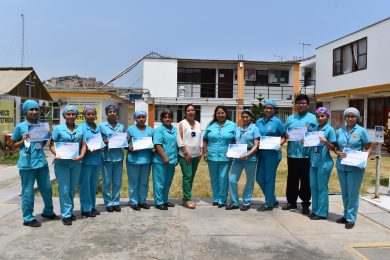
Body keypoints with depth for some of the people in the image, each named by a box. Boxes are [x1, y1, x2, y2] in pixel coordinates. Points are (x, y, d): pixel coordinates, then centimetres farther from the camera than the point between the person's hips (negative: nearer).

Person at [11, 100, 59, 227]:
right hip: (27, 163, -5)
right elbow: (14, 146, 5)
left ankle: (48, 212, 31)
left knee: (47, 188, 13)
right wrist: (23, 140, -12)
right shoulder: (20, 126, -3)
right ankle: (28, 218, 15)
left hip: (41, 161, 5)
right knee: (28, 191, 3)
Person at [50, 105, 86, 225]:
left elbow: (84, 144, 6)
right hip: (62, 163, -3)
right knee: (64, 190, -3)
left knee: (73, 189, 11)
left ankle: (70, 211, 26)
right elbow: (52, 145, 0)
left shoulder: (80, 129, 9)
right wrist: (56, 154, -18)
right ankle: (66, 215, 5)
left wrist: (81, 155, -12)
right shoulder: (58, 128, 1)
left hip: (76, 163, 3)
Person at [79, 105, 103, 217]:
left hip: (97, 160, 6)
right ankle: (86, 209, 11)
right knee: (85, 185, 1)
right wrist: (87, 149, -21)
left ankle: (92, 206, 25)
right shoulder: (81, 127, -5)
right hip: (86, 160, -5)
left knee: (94, 184, 13)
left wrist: (102, 148, -1)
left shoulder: (98, 128, 12)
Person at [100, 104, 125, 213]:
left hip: (119, 157, 3)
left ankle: (116, 202, 19)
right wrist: (104, 142, -16)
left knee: (117, 182, 8)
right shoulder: (102, 126, 1)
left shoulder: (121, 126, 10)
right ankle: (108, 203, 15)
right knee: (107, 182, 3)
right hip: (107, 157, -3)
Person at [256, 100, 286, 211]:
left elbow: (283, 137, -1)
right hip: (261, 153, 6)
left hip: (273, 153, -6)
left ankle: (269, 204, 15)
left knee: (269, 178, 0)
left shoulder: (277, 121, -3)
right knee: (259, 178, 9)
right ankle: (273, 200, 26)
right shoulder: (259, 121, 11)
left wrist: (279, 145, -19)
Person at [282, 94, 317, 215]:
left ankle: (305, 204, 16)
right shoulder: (290, 118, 13)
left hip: (306, 155, -3)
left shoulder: (313, 118, 2)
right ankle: (291, 201, 24)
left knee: (306, 180, 4)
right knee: (291, 179, 11)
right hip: (292, 154, 4)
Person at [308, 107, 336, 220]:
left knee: (322, 188, 1)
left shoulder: (330, 129, -6)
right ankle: (315, 210, 24)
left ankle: (322, 213, 11)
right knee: (313, 187, 11)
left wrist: (325, 141, -22)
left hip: (324, 162, -6)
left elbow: (333, 148, -7)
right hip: (313, 162, 6)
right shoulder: (314, 129, 11)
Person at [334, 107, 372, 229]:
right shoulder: (340, 131, 8)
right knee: (344, 193, 13)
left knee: (353, 193, 0)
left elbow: (368, 148, -1)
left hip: (356, 167, -4)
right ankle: (346, 215, 27)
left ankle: (351, 218, 10)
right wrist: (338, 153, -9)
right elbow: (335, 147, 12)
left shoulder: (361, 131, -2)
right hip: (341, 166, 4)